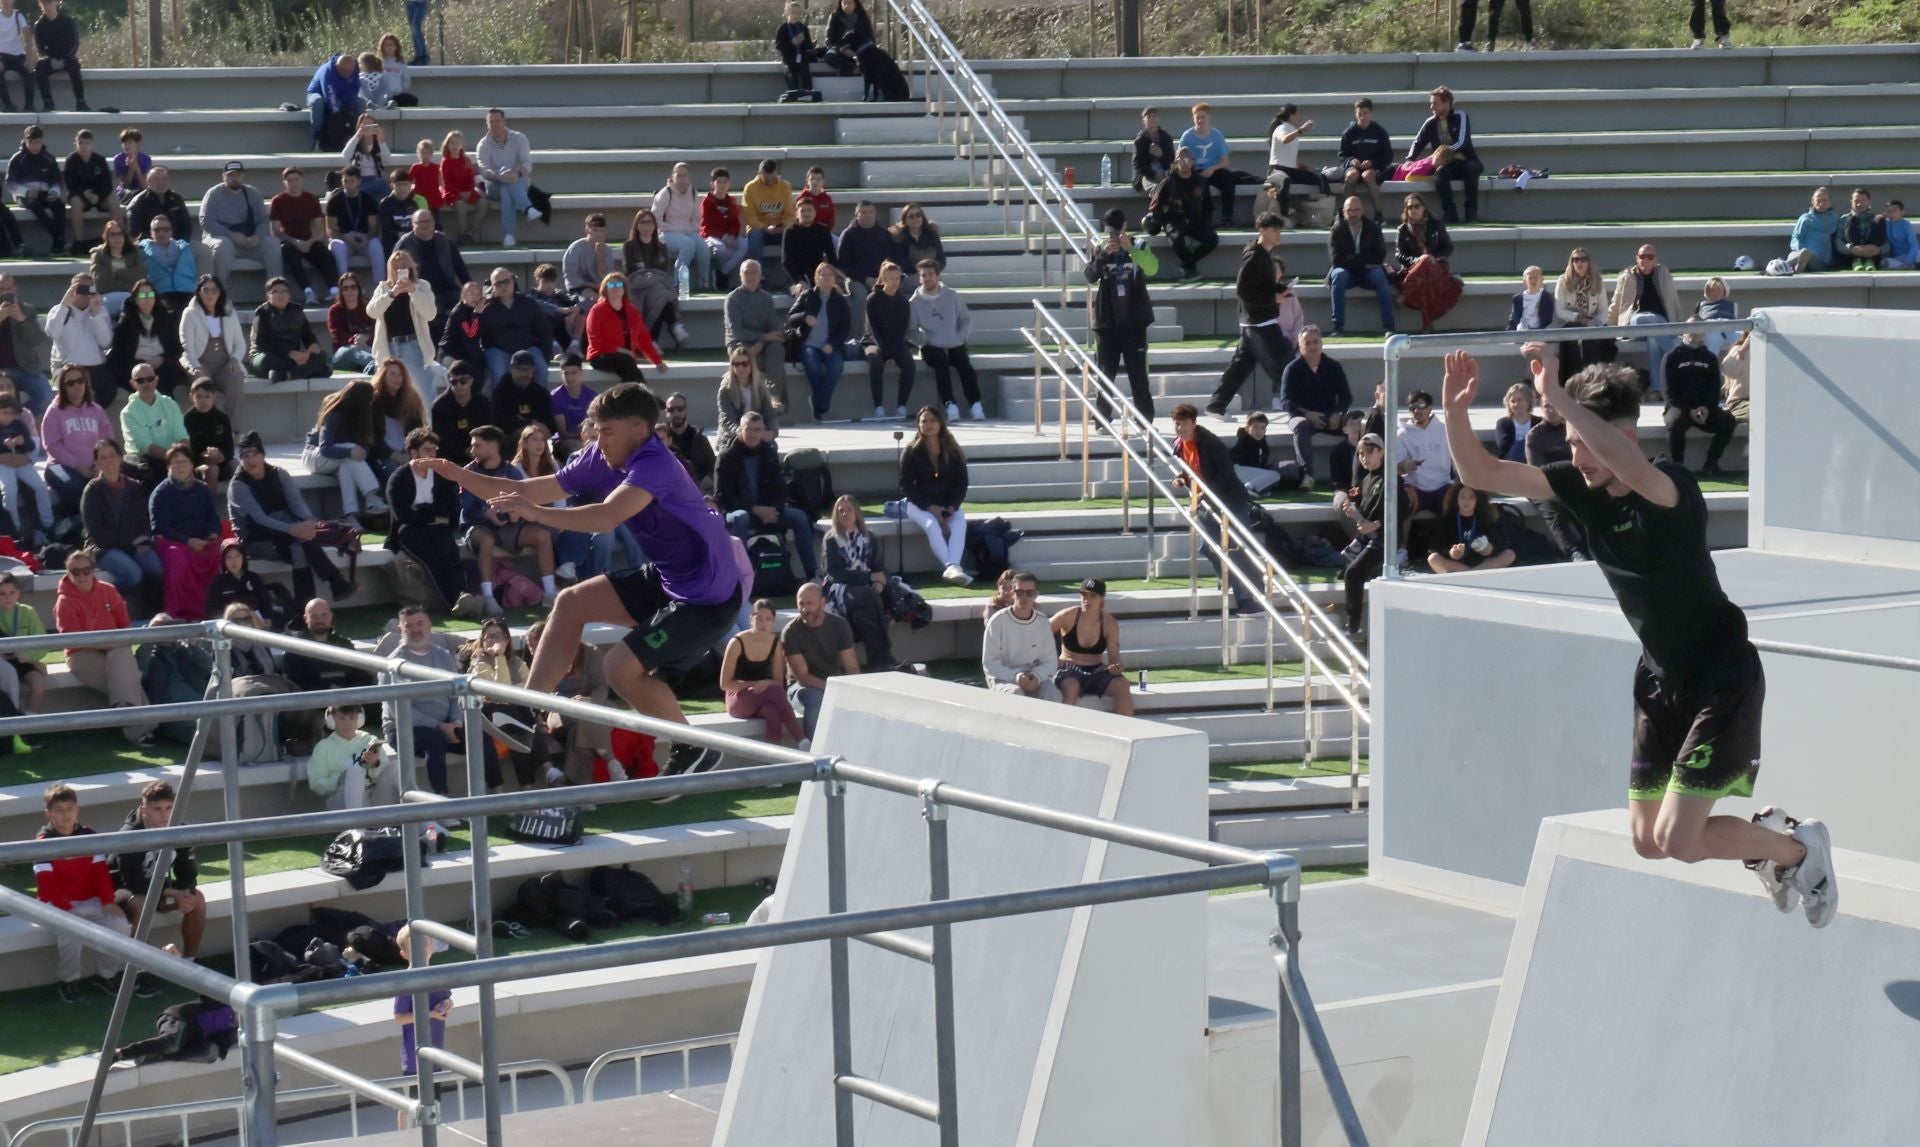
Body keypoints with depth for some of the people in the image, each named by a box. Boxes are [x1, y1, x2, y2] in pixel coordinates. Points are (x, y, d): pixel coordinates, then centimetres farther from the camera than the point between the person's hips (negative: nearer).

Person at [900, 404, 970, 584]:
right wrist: (931, 508, -16)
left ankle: (954, 566, -48)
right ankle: (950, 567, -48)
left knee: (960, 523, -29)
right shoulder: (912, 452, -2)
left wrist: (951, 507, -12)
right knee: (932, 524, -33)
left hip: (948, 503, 2)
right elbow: (906, 485, -5)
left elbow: (962, 483, 6)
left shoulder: (953, 452, 5)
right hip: (919, 504, -2)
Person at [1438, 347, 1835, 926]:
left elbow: (1632, 470, -49)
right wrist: (1455, 409, -21)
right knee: (1648, 842, 9)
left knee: (1678, 841, -11)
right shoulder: (1580, 486, -4)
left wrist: (1557, 396, -49)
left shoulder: (1671, 486, -24)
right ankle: (1764, 835, 35)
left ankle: (1799, 847, 15)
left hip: (1722, 676, -7)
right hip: (1660, 676, 8)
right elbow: (1482, 474, -4)